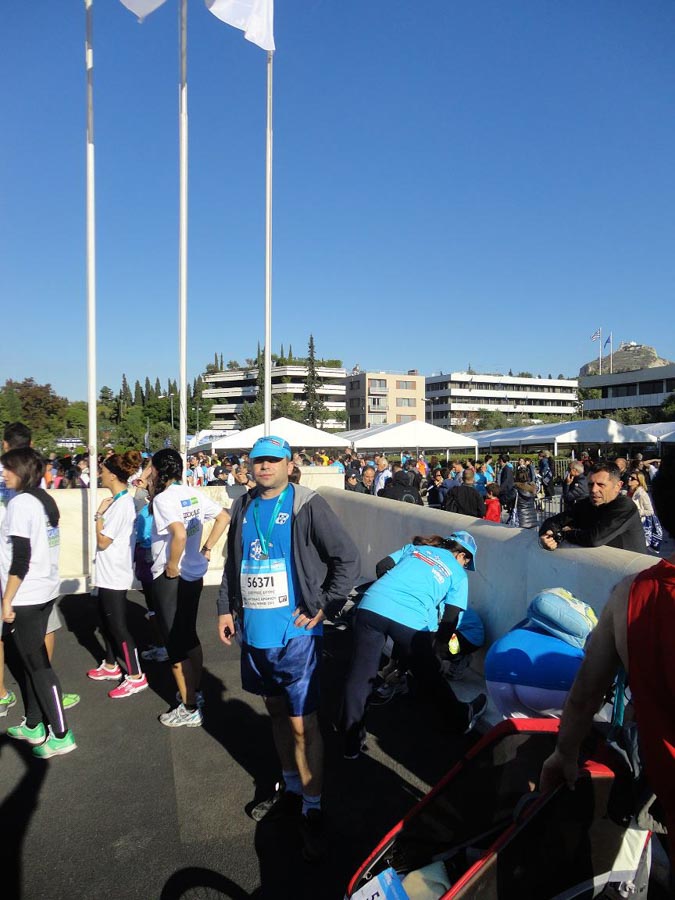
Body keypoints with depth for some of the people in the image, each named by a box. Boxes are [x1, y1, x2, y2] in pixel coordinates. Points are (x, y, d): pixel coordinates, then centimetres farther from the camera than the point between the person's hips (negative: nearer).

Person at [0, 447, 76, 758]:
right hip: (46, 590, 8)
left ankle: (61, 735, 9)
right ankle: (33, 725, 29)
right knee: (33, 660, 18)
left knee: (37, 665, 1)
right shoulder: (45, 500, 8)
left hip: (25, 596, -8)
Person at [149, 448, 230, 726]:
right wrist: (206, 549, 10)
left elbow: (179, 534, -34)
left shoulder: (163, 498, -18)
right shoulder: (193, 494, 4)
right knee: (189, 636, 22)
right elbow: (224, 517, 10)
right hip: (195, 575, 8)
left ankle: (189, 709, 15)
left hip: (171, 578, -8)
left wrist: (171, 568, -20)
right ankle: (194, 691, 37)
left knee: (176, 643, 4)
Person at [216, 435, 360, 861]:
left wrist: (324, 607, -12)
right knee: (276, 709, 21)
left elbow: (349, 560, -12)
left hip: (295, 633, -6)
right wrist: (226, 608, 12)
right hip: (254, 631, 6)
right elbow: (233, 563, 18)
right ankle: (290, 789, 40)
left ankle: (312, 809, 19)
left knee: (303, 723, 0)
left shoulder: (307, 506, -11)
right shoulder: (243, 508, 7)